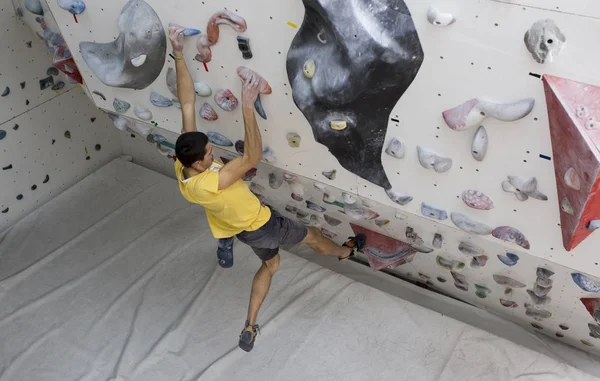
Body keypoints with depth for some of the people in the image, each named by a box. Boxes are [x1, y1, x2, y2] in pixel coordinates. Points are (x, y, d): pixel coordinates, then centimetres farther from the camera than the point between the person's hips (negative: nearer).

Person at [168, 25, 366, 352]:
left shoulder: (183, 166, -21)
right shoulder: (206, 185, -42)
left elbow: (187, 103, -23)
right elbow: (253, 157, -48)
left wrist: (178, 55, -27)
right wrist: (247, 106, -52)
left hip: (245, 227, 8)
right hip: (260, 225, -8)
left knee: (270, 264, 31)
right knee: (312, 237, 22)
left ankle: (249, 328, 34)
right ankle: (344, 252, 55)